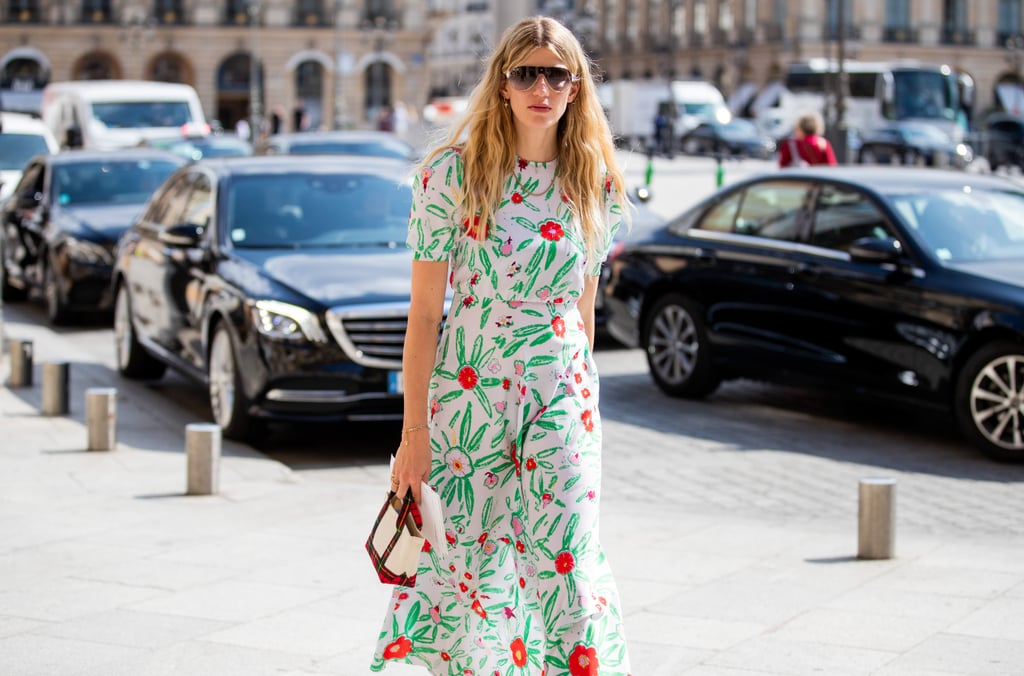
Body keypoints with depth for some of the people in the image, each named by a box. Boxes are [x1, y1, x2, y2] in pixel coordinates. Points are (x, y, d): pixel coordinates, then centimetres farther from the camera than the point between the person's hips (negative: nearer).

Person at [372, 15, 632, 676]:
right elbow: (424, 311, -5)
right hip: (465, 394, -1)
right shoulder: (453, 173, -6)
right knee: (468, 567, 6)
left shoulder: (597, 186, 4)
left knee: (567, 568, -7)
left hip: (561, 400, 2)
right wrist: (414, 431, -7)